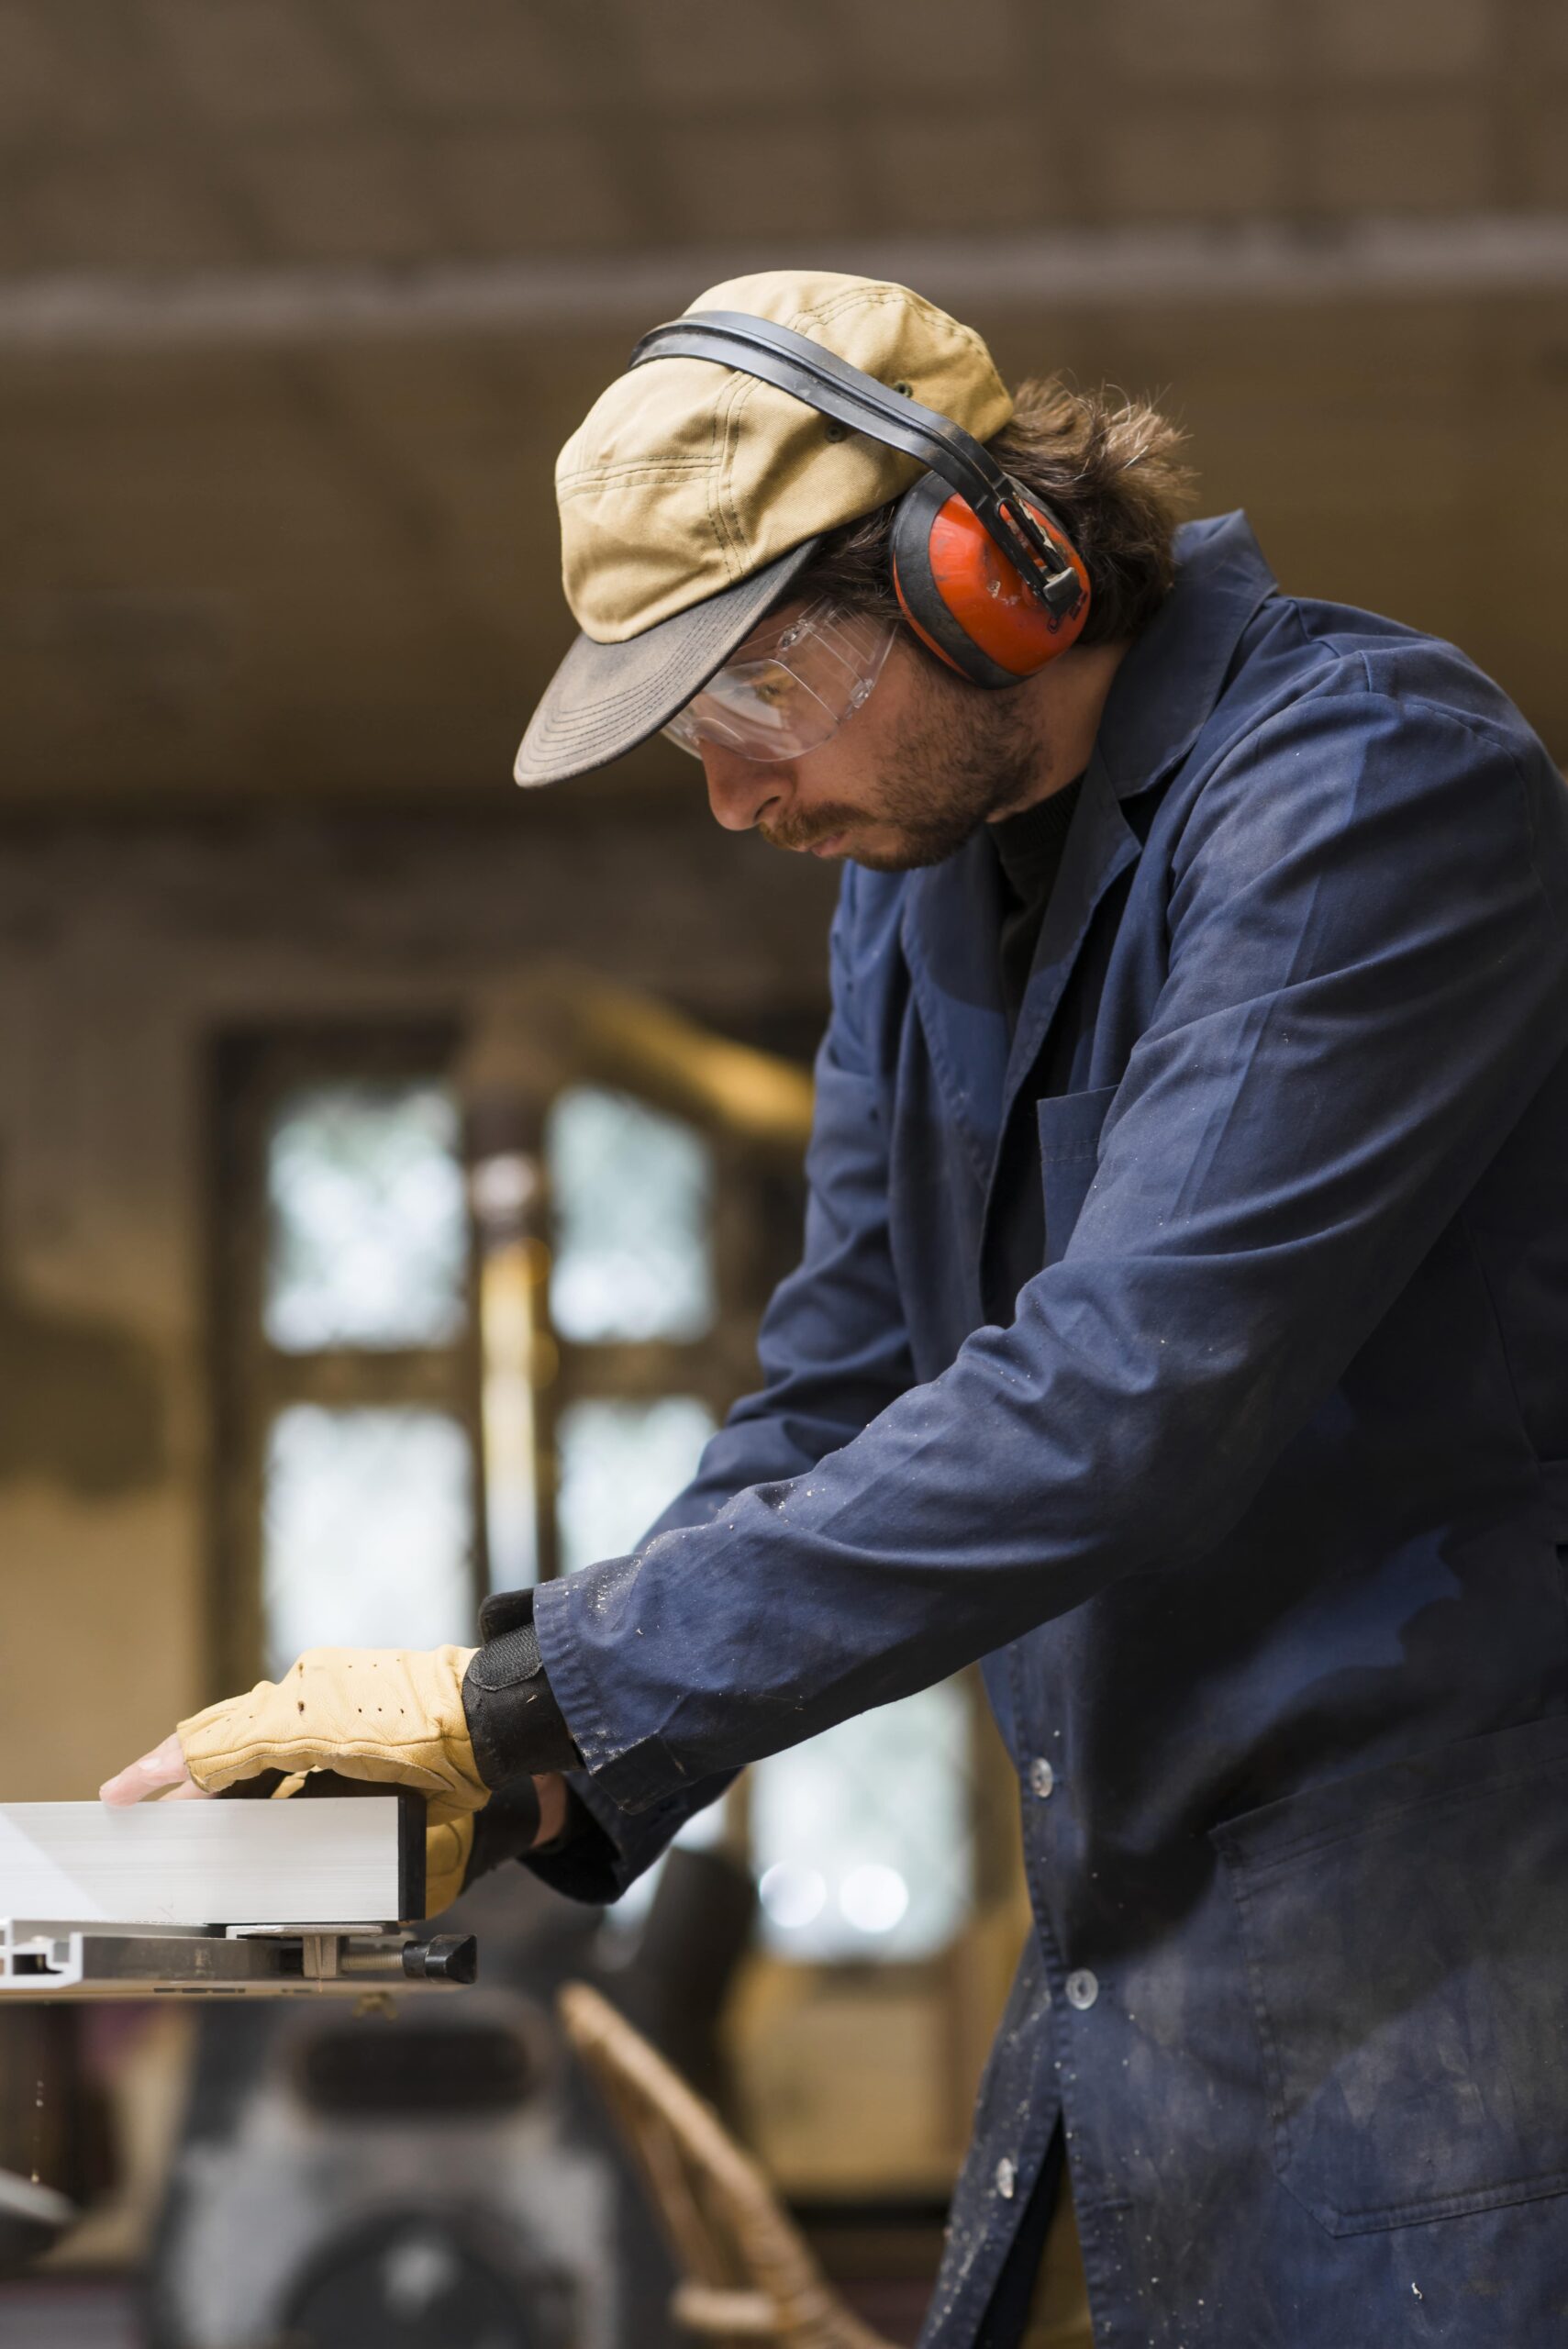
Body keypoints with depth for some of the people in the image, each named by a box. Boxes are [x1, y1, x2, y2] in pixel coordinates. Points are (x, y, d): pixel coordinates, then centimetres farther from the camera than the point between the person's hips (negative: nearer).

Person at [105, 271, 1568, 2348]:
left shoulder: (1369, 785, -19)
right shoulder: (915, 870, 9)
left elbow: (1126, 1397, -28)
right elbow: (838, 1402, 13)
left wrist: (545, 1690, -25)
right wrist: (533, 1773, -3)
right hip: (1123, 1963, 8)